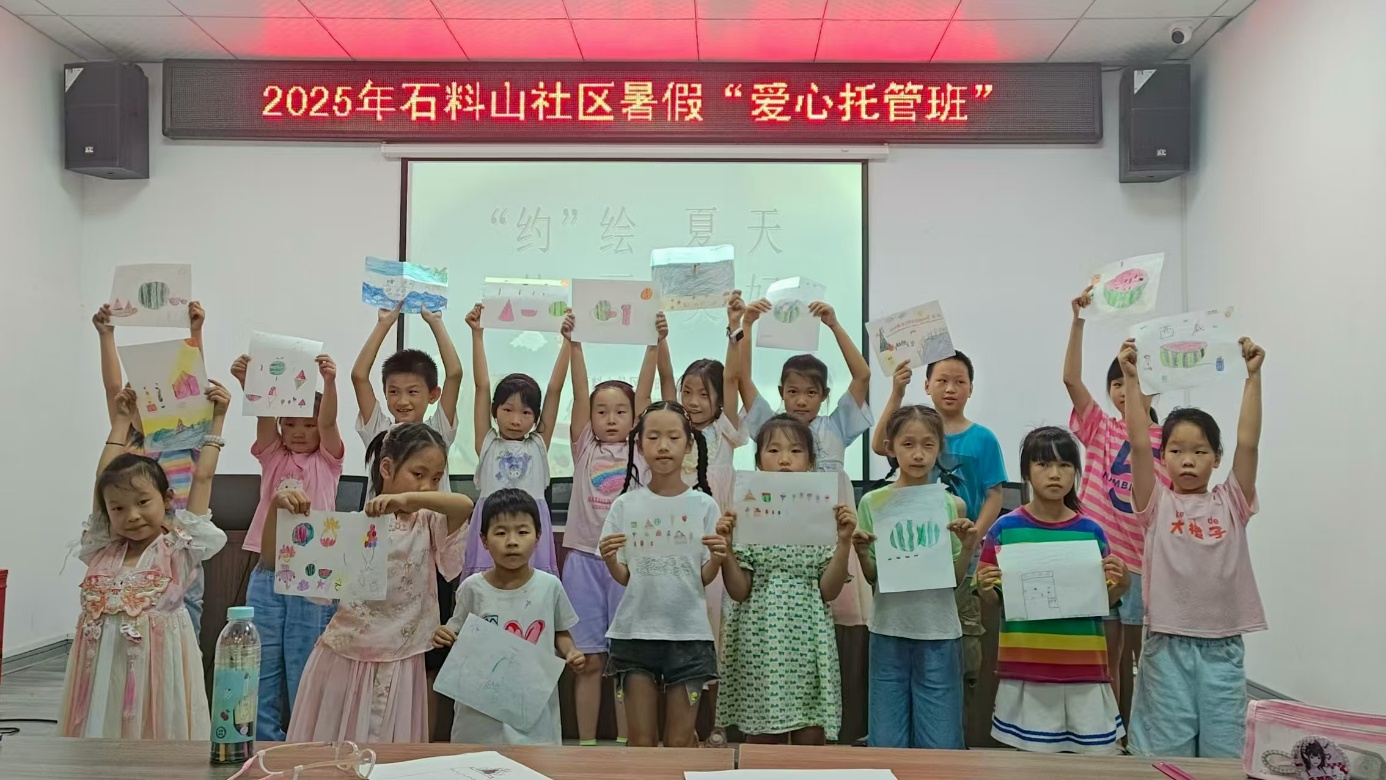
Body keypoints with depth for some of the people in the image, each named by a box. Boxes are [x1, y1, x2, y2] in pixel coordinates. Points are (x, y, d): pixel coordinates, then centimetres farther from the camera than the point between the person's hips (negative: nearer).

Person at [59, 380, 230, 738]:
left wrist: (217, 419, 8)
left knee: (159, 736, 0)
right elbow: (104, 478, 16)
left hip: (156, 667, -3)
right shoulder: (103, 548, 9)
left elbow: (202, 477, 3)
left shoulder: (179, 546, 0)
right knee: (101, 733, 5)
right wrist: (121, 422, 23)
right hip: (103, 666, 4)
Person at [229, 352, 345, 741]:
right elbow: (263, 415, -6)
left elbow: (329, 421, -14)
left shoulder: (327, 459, 5)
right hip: (266, 578, 3)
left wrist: (329, 382, -32)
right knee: (260, 676, 8)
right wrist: (246, 381, -24)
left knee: (304, 679, 3)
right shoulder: (273, 456, 11)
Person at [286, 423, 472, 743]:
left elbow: (465, 505, -23)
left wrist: (409, 498, -37)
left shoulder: (428, 524, 0)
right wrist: (279, 509, -17)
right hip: (345, 658, 0)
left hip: (399, 665, 1)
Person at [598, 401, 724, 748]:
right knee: (641, 742, 6)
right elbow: (623, 577, 6)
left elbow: (704, 579, 2)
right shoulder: (625, 505, 1)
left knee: (679, 742, 5)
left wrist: (718, 558, -18)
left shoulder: (703, 505, 0)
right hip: (635, 632, 1)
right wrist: (609, 560, -15)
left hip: (688, 633, -1)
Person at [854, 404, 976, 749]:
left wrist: (968, 546, -12)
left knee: (940, 744, 5)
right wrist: (861, 553, -15)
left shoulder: (952, 505, -1)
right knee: (886, 742, 7)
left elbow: (956, 578, 4)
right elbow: (872, 577, 4)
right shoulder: (873, 502, -2)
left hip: (939, 634, 0)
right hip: (889, 631, 0)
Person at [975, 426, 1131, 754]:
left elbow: (1103, 602, 10)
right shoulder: (1006, 529, -2)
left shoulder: (1091, 531, 2)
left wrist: (1121, 585, -10)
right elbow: (993, 601, 4)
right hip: (1024, 669, -1)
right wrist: (985, 588, -18)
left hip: (1084, 668, 1)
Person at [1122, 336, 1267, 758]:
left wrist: (1252, 376, -10)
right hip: (1168, 644, -2)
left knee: (1223, 751, 8)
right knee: (1168, 751, 6)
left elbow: (1248, 442, -5)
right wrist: (1132, 378, -15)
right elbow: (1138, 444, -11)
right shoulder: (1157, 504, 1)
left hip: (1223, 646, 2)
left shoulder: (1230, 503, 6)